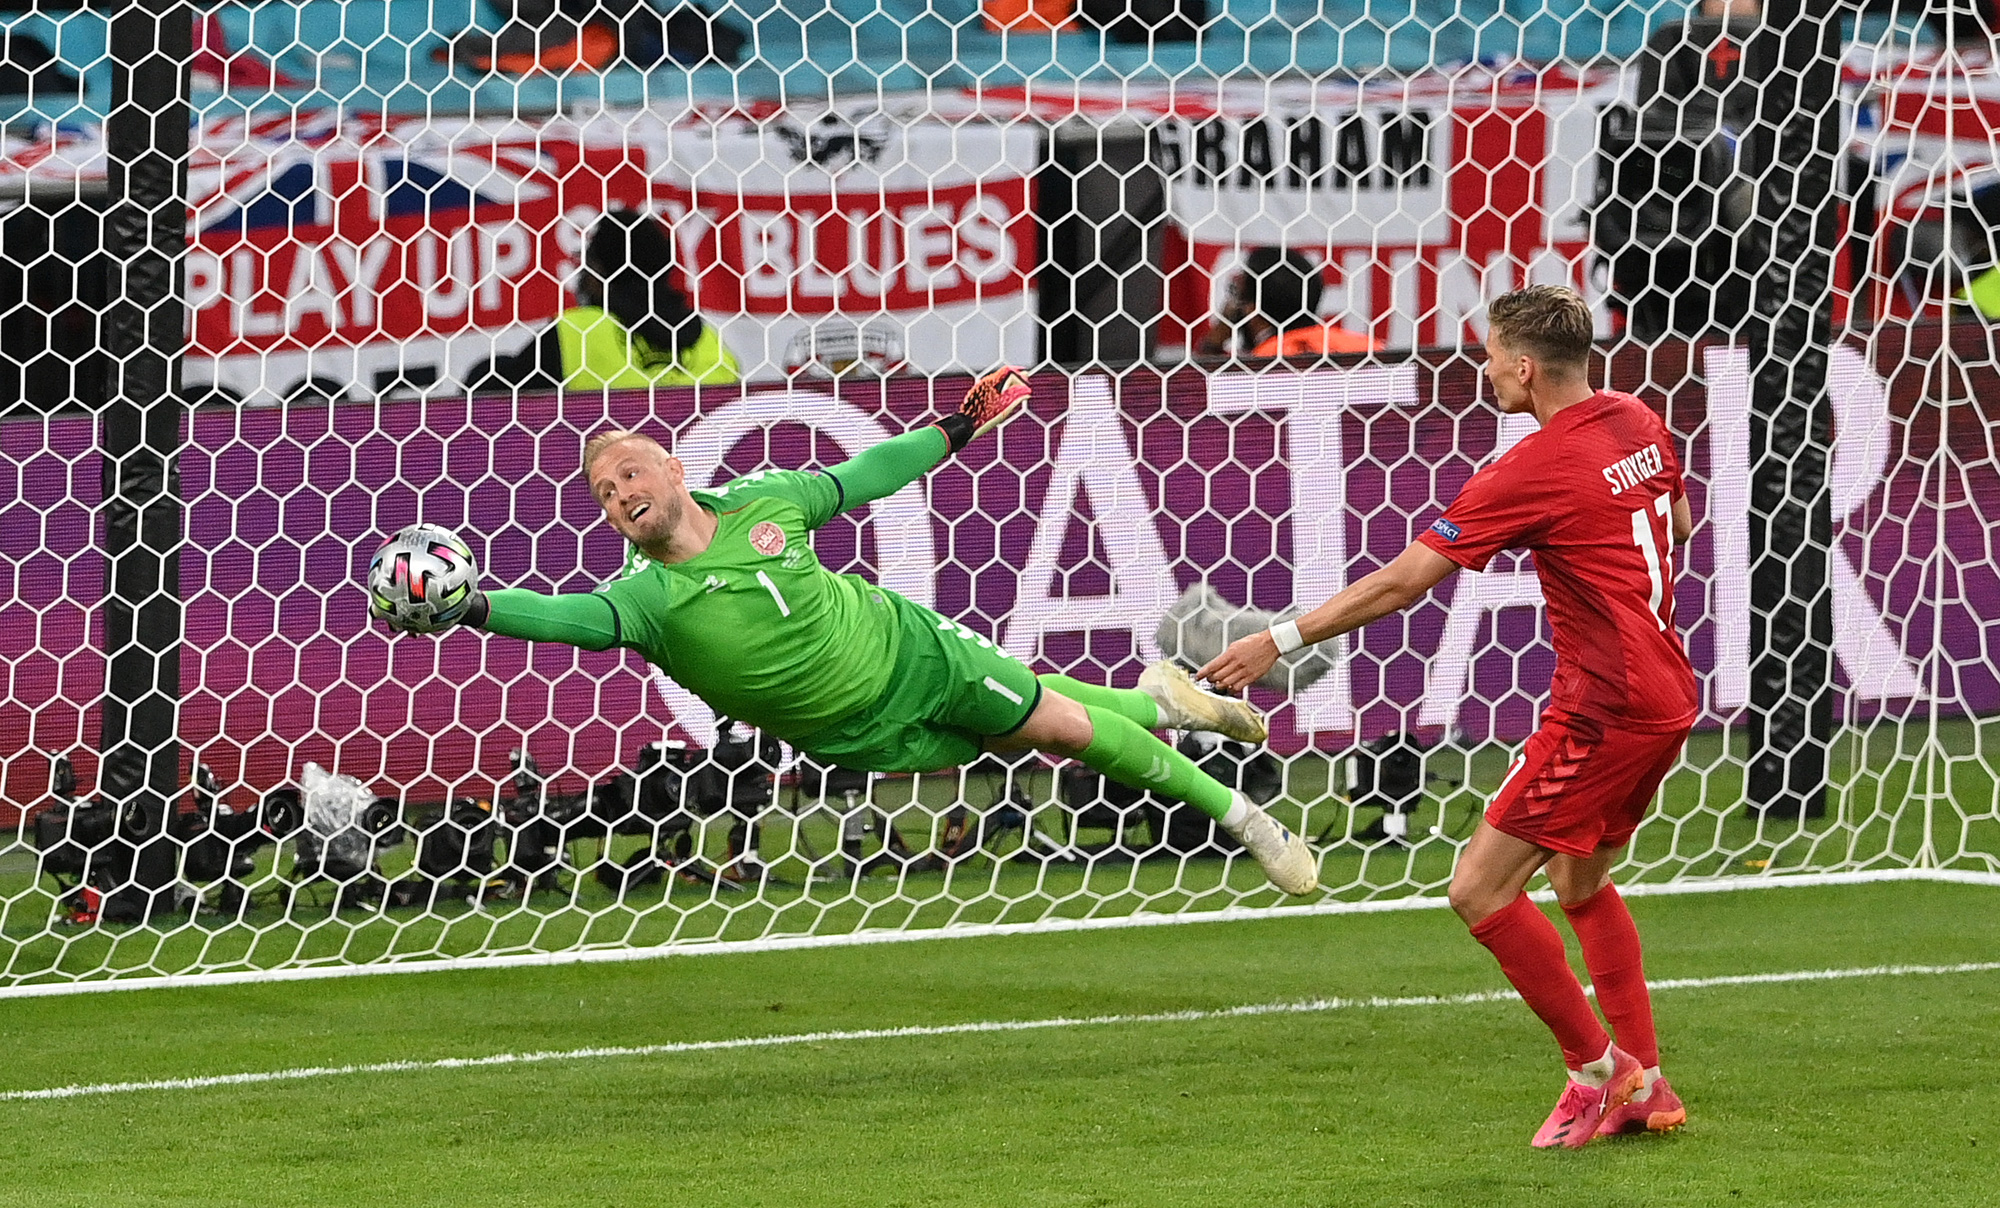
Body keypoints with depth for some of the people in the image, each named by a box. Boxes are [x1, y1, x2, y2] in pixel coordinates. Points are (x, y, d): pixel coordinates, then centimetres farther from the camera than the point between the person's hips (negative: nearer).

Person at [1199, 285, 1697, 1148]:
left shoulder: (1534, 470, -18)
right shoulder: (1639, 423, 6)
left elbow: (1400, 584, -17)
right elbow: (1678, 524, 28)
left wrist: (1280, 640, -12)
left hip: (1604, 709, -9)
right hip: (1664, 694, 9)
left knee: (1481, 889, -6)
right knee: (1580, 881, 24)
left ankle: (1597, 1070, 0)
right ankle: (1645, 1088, 24)